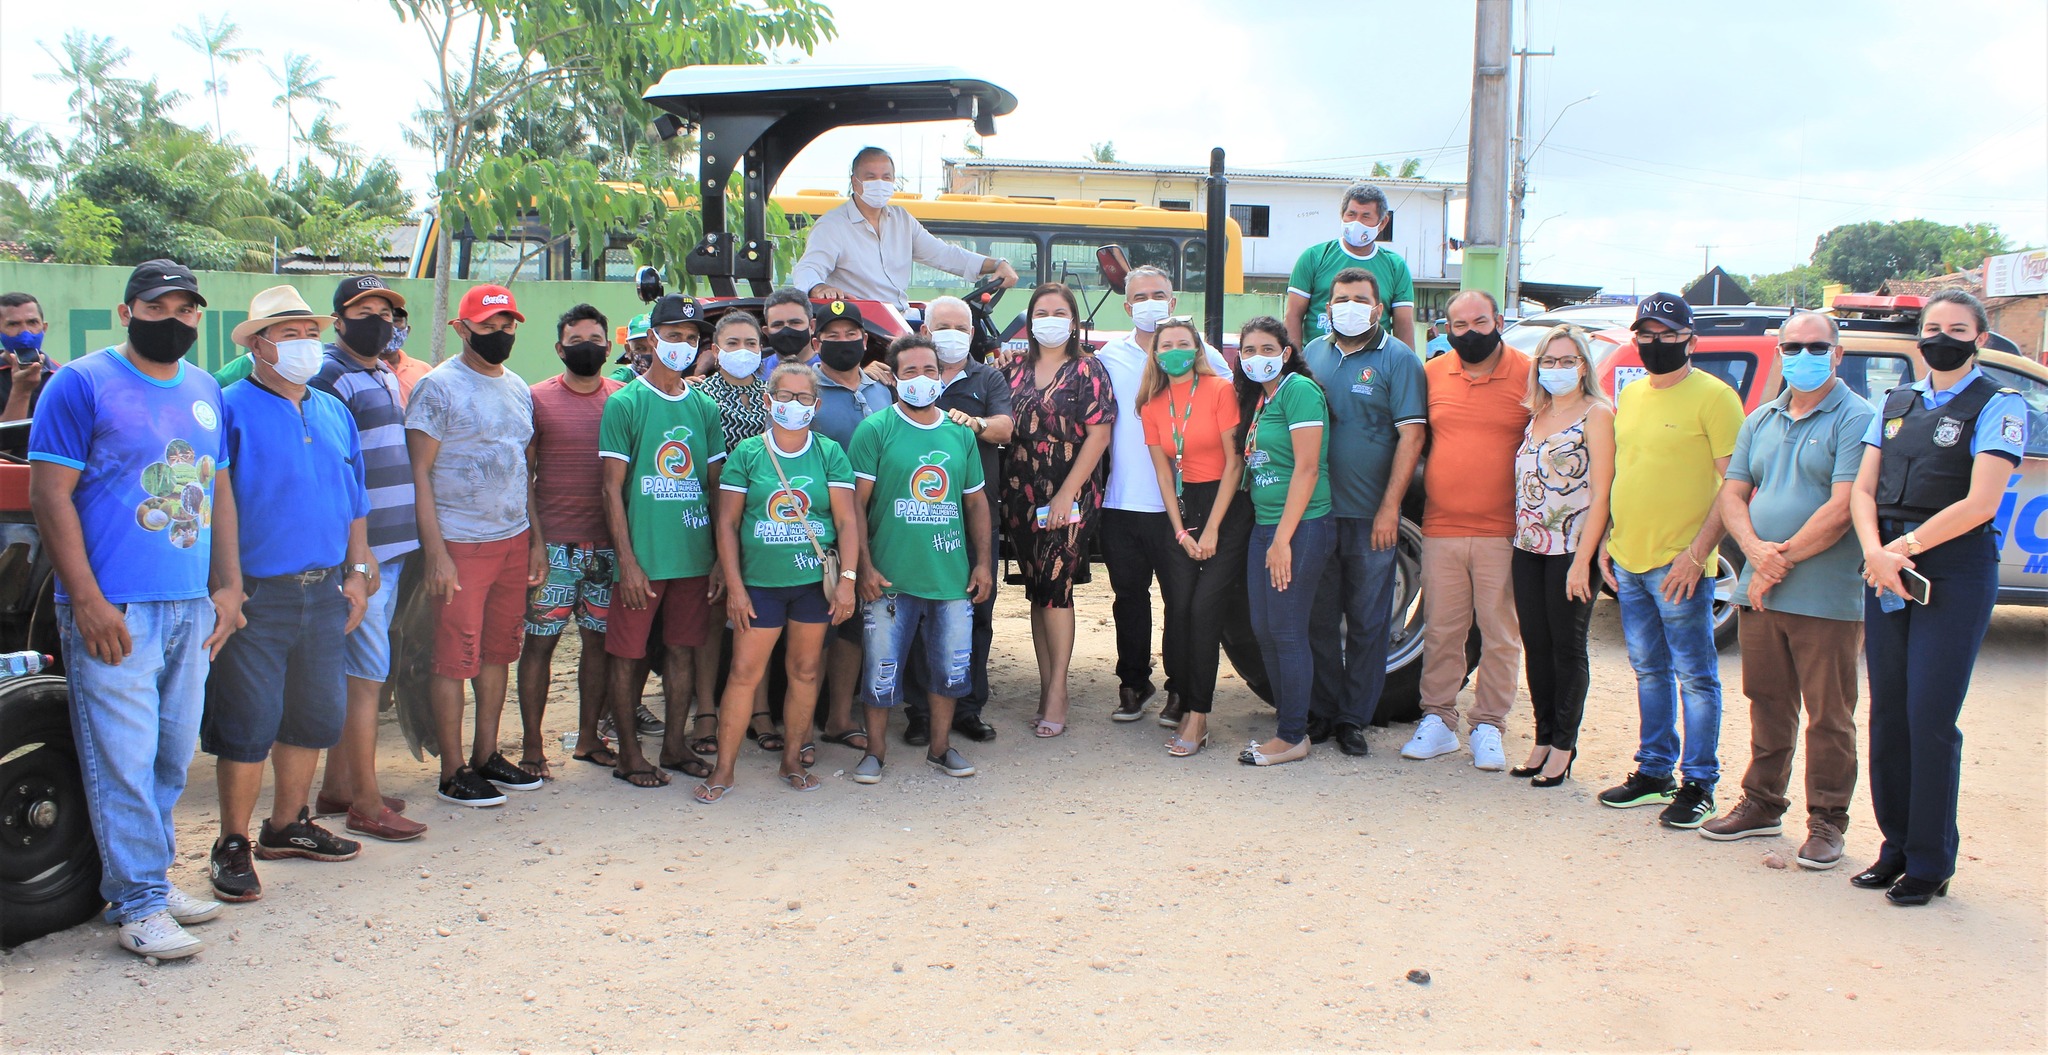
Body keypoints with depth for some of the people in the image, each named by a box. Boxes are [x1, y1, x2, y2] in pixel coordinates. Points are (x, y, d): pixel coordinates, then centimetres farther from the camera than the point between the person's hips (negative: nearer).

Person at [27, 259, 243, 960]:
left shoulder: (205, 392, 14)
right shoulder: (82, 384, -5)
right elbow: (50, 493, -9)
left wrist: (230, 585, 11)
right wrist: (87, 600, -15)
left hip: (193, 607, 6)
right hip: (114, 610, -6)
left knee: (173, 756, 13)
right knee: (123, 760, -4)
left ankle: (152, 876, 25)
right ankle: (138, 905, 5)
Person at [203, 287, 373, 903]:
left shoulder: (334, 413, 14)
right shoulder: (231, 409, -6)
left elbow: (354, 500, 20)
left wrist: (357, 571, 13)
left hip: (324, 592, 7)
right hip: (256, 593, -6)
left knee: (316, 714, 14)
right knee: (248, 724, -2)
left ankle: (288, 825, 30)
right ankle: (233, 846, 10)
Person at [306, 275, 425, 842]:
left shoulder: (388, 376, 17)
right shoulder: (328, 378, -11)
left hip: (391, 547, 9)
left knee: (351, 672, 15)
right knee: (367, 677, -5)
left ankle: (337, 788, 25)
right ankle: (366, 805, 2)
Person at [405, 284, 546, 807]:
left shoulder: (518, 389, 14)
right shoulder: (438, 387, -7)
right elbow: (419, 473, -11)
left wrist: (536, 541, 13)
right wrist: (435, 552, -17)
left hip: (514, 539, 7)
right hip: (461, 544, -6)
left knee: (498, 651, 11)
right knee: (455, 658, -3)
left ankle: (487, 755, 22)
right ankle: (453, 772, 6)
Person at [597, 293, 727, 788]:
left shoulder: (704, 407, 10)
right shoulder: (625, 403, -3)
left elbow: (715, 485, 12)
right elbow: (613, 488, -6)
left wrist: (721, 558, 6)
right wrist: (627, 561, -13)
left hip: (694, 555, 4)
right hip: (642, 557, -4)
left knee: (683, 649, 11)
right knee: (627, 654, 3)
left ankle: (675, 744, 24)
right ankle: (629, 753, 15)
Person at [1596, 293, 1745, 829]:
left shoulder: (1713, 397, -8)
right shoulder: (1630, 395, 14)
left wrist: (1698, 551, -17)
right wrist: (1607, 542, 13)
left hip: (1678, 565, -7)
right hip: (1628, 562, 7)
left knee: (1694, 676, 1)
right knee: (1649, 671, 15)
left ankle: (1698, 784, 9)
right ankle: (1654, 771, 25)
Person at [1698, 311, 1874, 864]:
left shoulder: (1856, 419, -7)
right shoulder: (1761, 420, 14)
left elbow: (1841, 509, -16)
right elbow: (1732, 493, 9)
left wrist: (1783, 559, -13)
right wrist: (1755, 549, -10)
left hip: (1826, 600, -6)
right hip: (1759, 592, 6)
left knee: (1828, 716, 3)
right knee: (1767, 705, 15)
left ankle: (1826, 821, 13)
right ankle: (1762, 803, 28)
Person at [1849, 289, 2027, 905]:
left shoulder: (1998, 407, -1)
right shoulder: (1895, 405, 15)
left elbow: (1980, 503, -12)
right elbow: (1862, 490, 8)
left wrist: (1906, 546, -12)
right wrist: (1876, 552, -9)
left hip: (1954, 572, -5)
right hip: (1886, 572, 5)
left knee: (1930, 720, -5)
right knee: (1887, 713, 7)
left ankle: (1930, 865, 6)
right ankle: (1895, 848, 19)